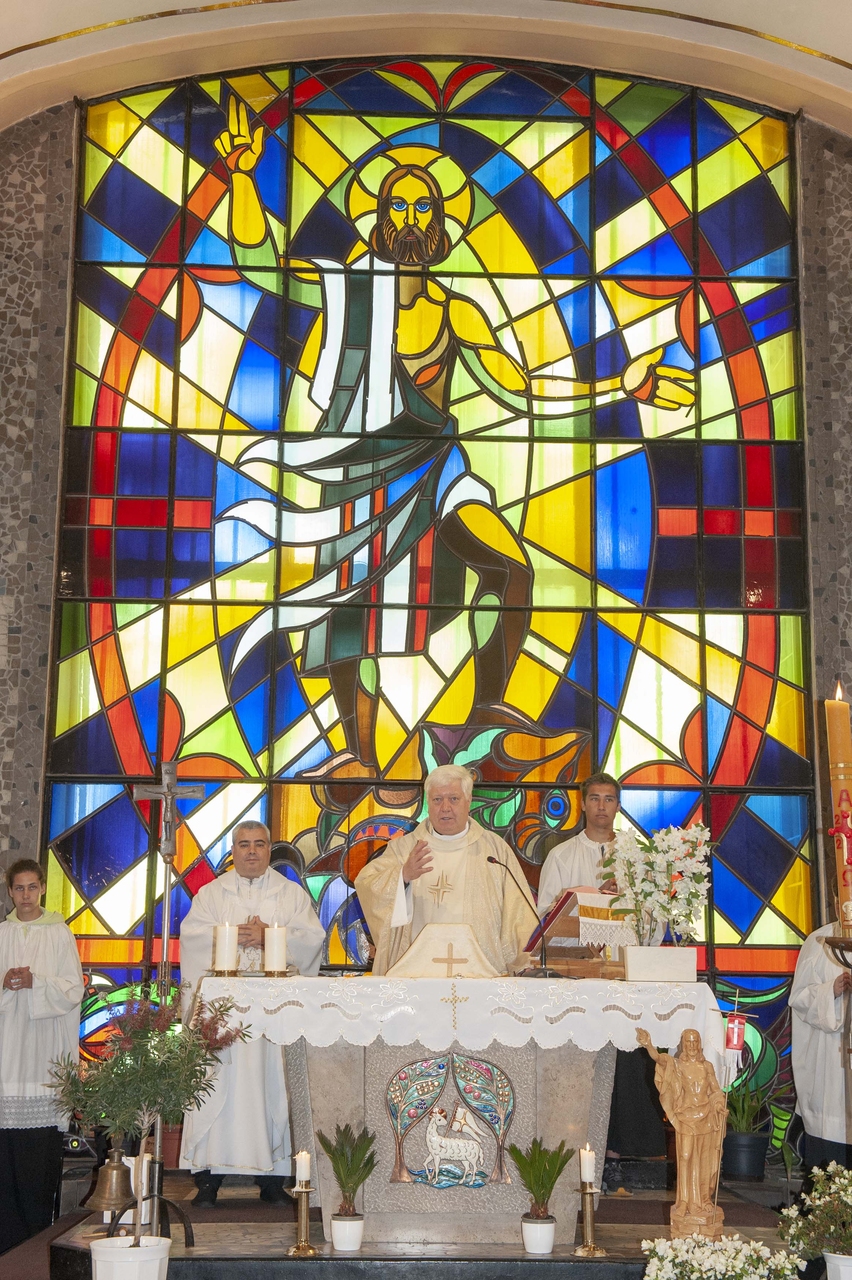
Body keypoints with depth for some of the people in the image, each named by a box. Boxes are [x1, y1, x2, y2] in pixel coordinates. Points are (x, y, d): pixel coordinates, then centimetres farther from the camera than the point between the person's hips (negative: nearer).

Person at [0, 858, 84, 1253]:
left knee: (41, 1143, -5)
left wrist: (36, 982, -13)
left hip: (45, 1046, -2)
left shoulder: (60, 934, 6)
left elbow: (74, 990, 2)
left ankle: (38, 1231, 4)